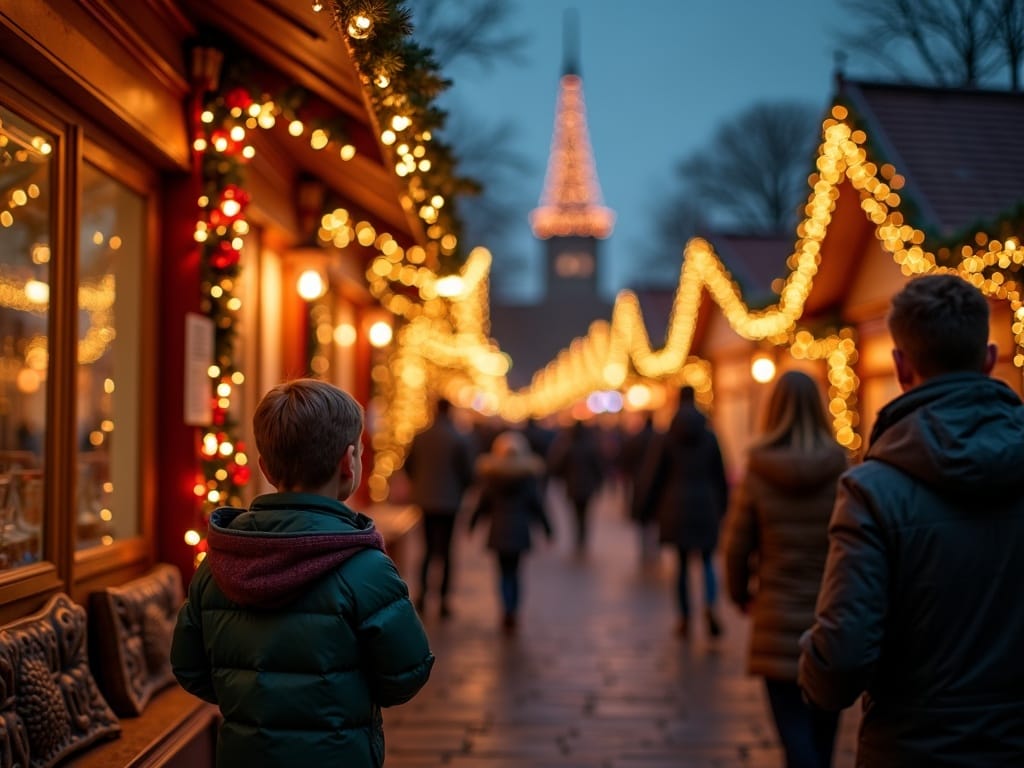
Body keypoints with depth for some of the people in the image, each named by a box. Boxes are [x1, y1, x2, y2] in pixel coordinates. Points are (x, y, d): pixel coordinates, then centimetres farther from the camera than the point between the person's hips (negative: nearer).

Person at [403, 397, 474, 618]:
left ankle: (423, 594, 8)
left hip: (425, 500, 3)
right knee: (445, 550, 6)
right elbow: (468, 472, -10)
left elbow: (409, 466, 3)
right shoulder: (460, 440, -12)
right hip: (449, 501, -2)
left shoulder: (419, 437, -3)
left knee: (428, 548, 15)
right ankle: (443, 599, 8)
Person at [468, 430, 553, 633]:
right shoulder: (529, 475, -3)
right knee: (514, 570, 13)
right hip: (520, 529, 1)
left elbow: (483, 502, 1)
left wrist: (472, 523, 13)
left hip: (499, 530, 0)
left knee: (504, 571, 6)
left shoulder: (491, 476, -3)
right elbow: (537, 503, 0)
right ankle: (513, 611, 6)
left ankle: (509, 611, -9)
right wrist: (546, 527, 8)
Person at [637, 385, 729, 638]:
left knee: (682, 564, 7)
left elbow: (654, 476, 0)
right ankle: (710, 605, -15)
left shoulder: (666, 439, -4)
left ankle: (685, 619, 10)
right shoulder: (710, 437, 1)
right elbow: (720, 475, 7)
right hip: (706, 505, 1)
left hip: (677, 508, -1)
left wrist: (649, 507, 10)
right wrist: (722, 506, 17)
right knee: (707, 561, 10)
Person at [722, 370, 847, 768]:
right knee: (822, 729, 18)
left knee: (795, 730, 1)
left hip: (778, 622, -1)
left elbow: (735, 548, -2)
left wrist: (742, 595, 17)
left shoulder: (756, 476, -7)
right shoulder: (842, 474, -7)